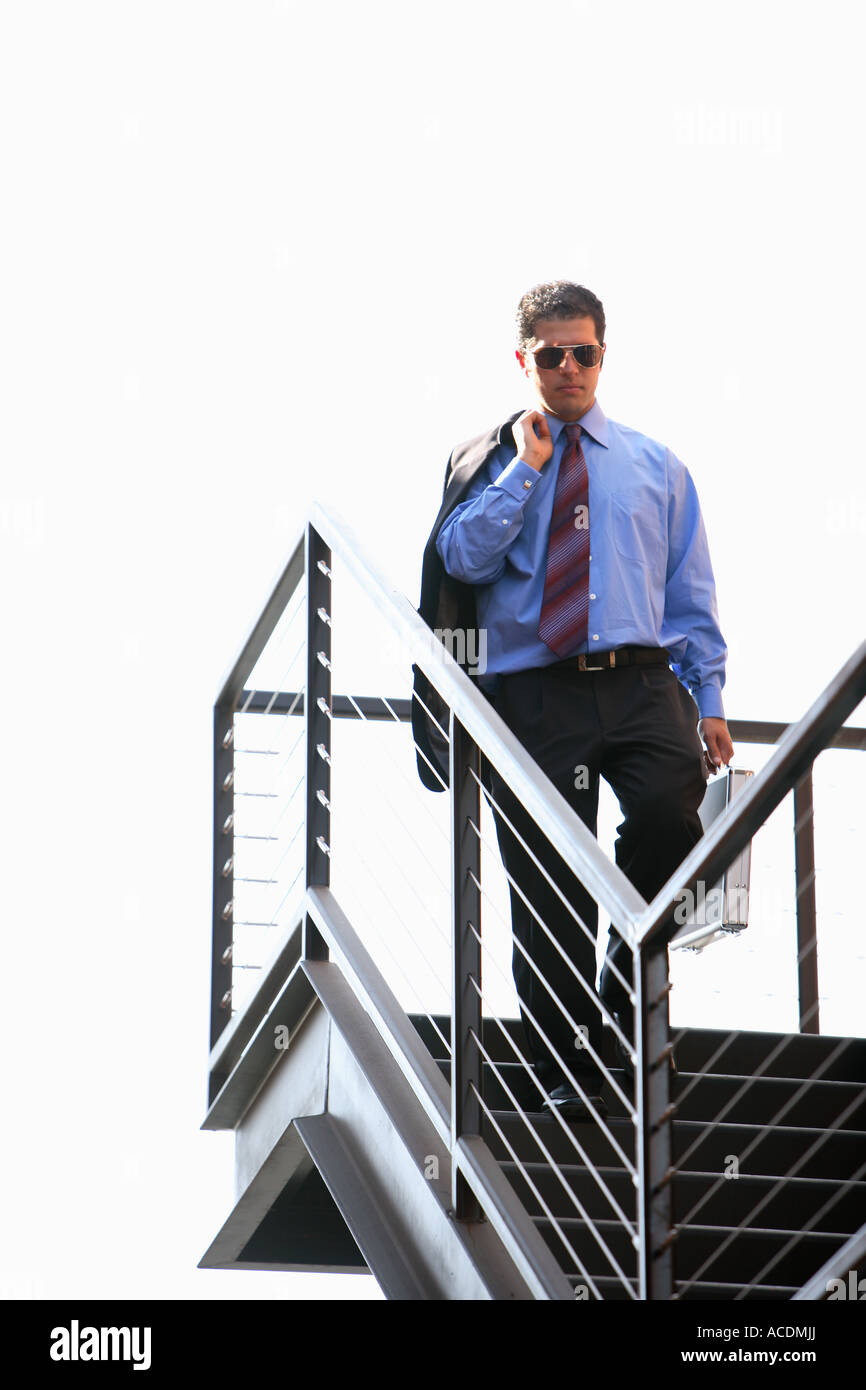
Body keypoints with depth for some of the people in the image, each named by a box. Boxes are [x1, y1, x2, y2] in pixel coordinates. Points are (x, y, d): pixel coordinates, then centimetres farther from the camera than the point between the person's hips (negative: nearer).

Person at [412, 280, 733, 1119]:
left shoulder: (655, 468, 17)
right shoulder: (487, 465, 13)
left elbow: (690, 596, 16)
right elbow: (460, 557, -4)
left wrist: (709, 703, 7)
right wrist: (525, 468, -4)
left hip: (640, 681, 1)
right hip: (533, 694, 0)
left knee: (671, 810, -28)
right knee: (546, 887, -2)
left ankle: (630, 978, -5)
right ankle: (564, 1070, 9)